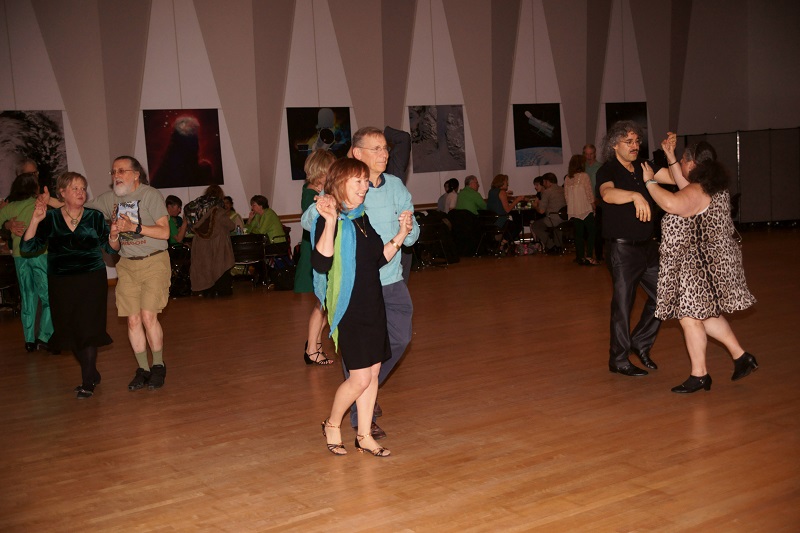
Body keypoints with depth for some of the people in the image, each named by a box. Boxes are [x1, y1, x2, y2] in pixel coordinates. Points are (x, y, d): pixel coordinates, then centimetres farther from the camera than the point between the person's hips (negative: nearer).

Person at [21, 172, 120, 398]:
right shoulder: (50, 218, -1)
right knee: (70, 331, 10)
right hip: (61, 283, 2)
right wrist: (35, 220, -20)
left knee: (88, 328, -7)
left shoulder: (95, 217, -2)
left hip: (92, 280, -2)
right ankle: (92, 374, 29)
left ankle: (87, 381, 5)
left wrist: (113, 237, -24)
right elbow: (28, 247, -8)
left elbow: (112, 249, -2)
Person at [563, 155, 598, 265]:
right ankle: (588, 256, -8)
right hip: (585, 209, -5)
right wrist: (593, 206, 3)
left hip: (573, 211, 5)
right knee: (591, 233, 1)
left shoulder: (567, 178, 5)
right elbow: (589, 193, -9)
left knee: (578, 234, 10)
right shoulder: (584, 176, -10)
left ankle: (580, 257, 11)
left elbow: (566, 195, 9)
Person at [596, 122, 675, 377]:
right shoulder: (608, 171, -11)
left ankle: (641, 343, 28)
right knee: (622, 303, 1)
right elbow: (607, 193, -34)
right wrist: (635, 196, -50)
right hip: (622, 249, -7)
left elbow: (676, 178, 6)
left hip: (647, 246, 7)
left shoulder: (643, 167, 9)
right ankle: (619, 360, 14)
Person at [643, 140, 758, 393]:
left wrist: (650, 181, -25)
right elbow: (684, 189, 26)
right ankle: (741, 356, 24)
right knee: (706, 314, 21)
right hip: (715, 261, 10)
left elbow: (672, 203, -40)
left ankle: (699, 376, 7)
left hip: (697, 265, -10)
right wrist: (671, 159, 24)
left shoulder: (696, 192, -21)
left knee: (690, 317, -1)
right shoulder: (715, 188, 10)